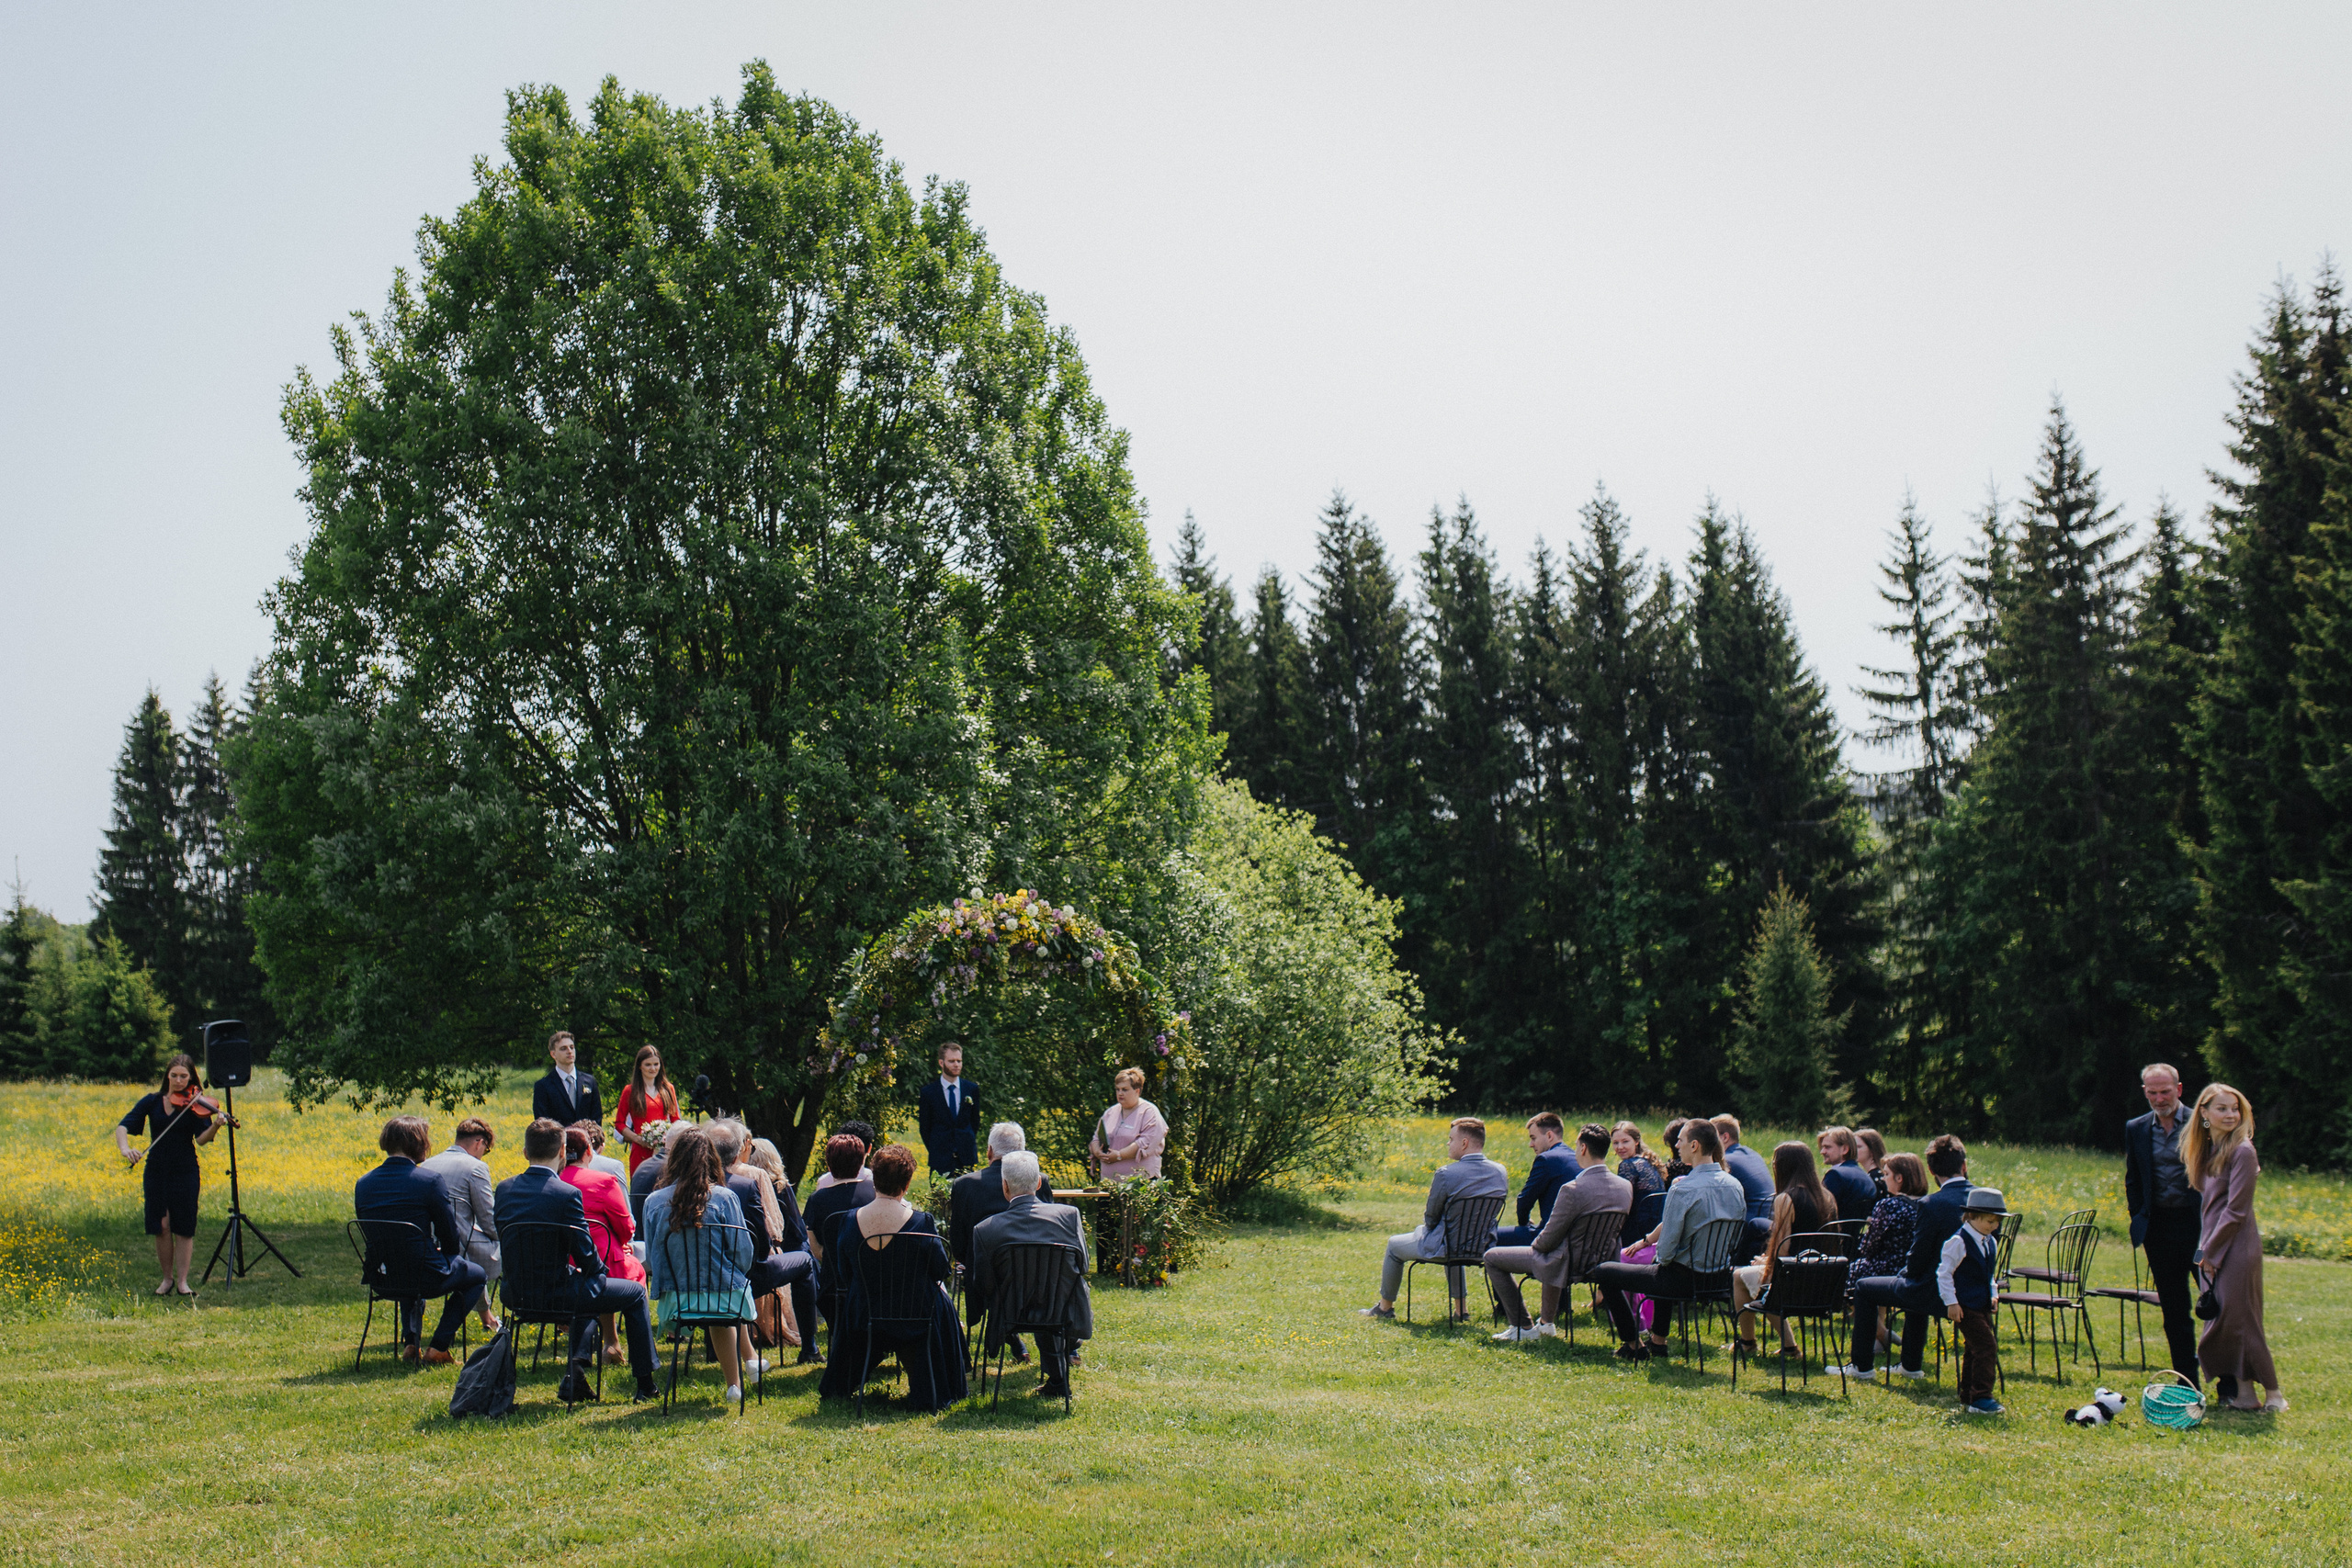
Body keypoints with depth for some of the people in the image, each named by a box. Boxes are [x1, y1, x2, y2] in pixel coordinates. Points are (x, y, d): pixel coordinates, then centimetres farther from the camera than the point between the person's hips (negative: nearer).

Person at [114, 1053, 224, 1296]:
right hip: (156, 1173, 2)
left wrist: (215, 1126, -37)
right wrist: (125, 1148, -24)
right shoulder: (152, 1101, 3)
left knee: (183, 1228, 0)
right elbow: (123, 1125, -4)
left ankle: (182, 1282, 8)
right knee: (161, 1226, 3)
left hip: (185, 1174, -2)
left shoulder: (195, 1105, -4)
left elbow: (201, 1139, -16)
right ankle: (167, 1278, 18)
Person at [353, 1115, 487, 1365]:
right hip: (427, 1279, -6)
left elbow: (373, 1236, 12)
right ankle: (438, 1346, 12)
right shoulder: (429, 1181, -16)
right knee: (476, 1274, 25)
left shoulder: (363, 1184, 0)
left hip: (380, 1280, 6)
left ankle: (410, 1342, 26)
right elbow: (450, 1237, -10)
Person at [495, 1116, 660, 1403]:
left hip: (517, 1292, 7)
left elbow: (506, 1244, 11)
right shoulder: (567, 1194, -19)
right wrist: (602, 1271, 8)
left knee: (589, 1289, 35)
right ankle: (645, 1384, 19)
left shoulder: (503, 1190, 0)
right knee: (635, 1293, 14)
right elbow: (585, 1254, -15)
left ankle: (575, 1369, 22)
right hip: (555, 1291, -7)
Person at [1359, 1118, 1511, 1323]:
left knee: (1394, 1245, 21)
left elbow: (1431, 1218, -12)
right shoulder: (1501, 1173, -4)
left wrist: (1428, 1222, 11)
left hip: (1445, 1248, -6)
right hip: (1483, 1247, 6)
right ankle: (1461, 1308, 36)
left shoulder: (1446, 1174, -22)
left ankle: (1385, 1306, 36)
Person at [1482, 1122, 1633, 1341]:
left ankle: (1523, 1327, 16)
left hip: (1569, 1265, -7)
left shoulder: (1572, 1190, -29)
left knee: (1492, 1257, 9)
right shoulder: (1626, 1187, -8)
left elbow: (1548, 1240, -21)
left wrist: (1535, 1243, 3)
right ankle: (1547, 1322, 45)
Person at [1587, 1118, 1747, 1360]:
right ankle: (1658, 1339, 43)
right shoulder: (1734, 1186, -2)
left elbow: (1666, 1250, -21)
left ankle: (1631, 1344, 20)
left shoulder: (1682, 1190, -23)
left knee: (1603, 1272, 7)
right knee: (1659, 1264, 40)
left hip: (1685, 1278, -8)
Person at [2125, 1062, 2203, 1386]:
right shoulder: (2136, 1129, 8)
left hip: (2198, 1225, -3)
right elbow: (2132, 1182, 15)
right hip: (2159, 1229, 3)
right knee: (2174, 1311, 8)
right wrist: (2141, 1223, 6)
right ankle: (2188, 1385, 16)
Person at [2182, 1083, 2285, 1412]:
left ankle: (2274, 1393, 5)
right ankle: (2241, 1393, 12)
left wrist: (2210, 1251, -12)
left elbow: (2236, 1209, -15)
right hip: (2211, 1248, 8)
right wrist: (2204, 1248, 9)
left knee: (2239, 1318, -6)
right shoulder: (2207, 1149, 12)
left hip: (2236, 1247, -8)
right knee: (2219, 1321, 7)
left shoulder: (2241, 1151, -12)